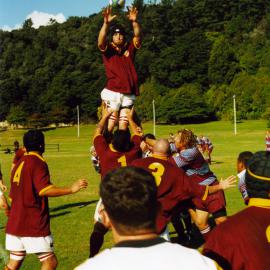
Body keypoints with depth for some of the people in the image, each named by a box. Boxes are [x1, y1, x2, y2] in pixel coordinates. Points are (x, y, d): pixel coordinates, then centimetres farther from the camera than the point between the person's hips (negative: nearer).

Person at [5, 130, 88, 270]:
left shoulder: (19, 164, 15)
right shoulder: (38, 163, -11)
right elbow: (44, 190, -26)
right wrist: (71, 189, -26)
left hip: (14, 224, 9)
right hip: (34, 225, -9)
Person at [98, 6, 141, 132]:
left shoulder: (130, 48, 14)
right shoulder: (107, 49, 4)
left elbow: (137, 36, -1)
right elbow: (101, 41, -16)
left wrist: (134, 21, -19)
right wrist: (106, 23, -31)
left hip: (128, 94, 4)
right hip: (112, 93, -4)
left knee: (123, 126, 6)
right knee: (109, 126, -6)